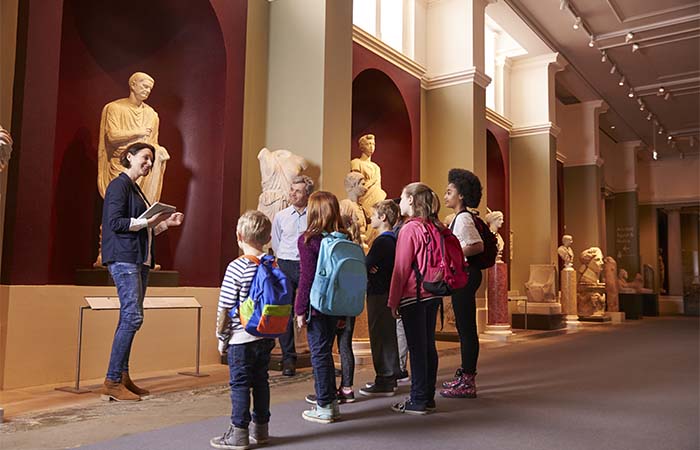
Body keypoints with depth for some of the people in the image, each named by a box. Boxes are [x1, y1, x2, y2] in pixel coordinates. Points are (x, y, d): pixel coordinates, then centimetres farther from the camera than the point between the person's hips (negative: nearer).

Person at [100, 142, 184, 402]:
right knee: (132, 317, -14)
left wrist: (167, 222, 14)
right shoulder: (119, 185, -4)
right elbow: (115, 222, -15)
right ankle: (112, 382, -8)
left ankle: (123, 377, 14)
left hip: (140, 259, 9)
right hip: (123, 258, -9)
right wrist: (148, 221, -17)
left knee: (130, 318, 8)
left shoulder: (136, 188, 22)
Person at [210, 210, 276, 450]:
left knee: (240, 385, 3)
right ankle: (261, 428, 25)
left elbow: (225, 308, -13)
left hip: (241, 338, -6)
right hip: (266, 338, 6)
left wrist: (221, 337, -1)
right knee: (260, 381, 15)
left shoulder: (236, 268, -15)